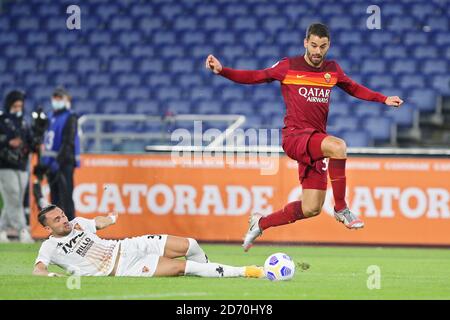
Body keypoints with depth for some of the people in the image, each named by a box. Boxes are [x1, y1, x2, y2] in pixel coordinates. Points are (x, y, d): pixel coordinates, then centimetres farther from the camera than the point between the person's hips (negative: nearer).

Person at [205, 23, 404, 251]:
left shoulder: (332, 70, 11)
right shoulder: (288, 67, -2)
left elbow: (354, 89, 28)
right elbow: (253, 77, 6)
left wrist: (384, 99, 21)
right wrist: (221, 70, -6)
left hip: (316, 142, 6)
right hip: (294, 136, -6)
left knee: (311, 209, 3)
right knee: (338, 146, -35)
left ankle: (260, 223, 25)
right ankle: (341, 209, -23)